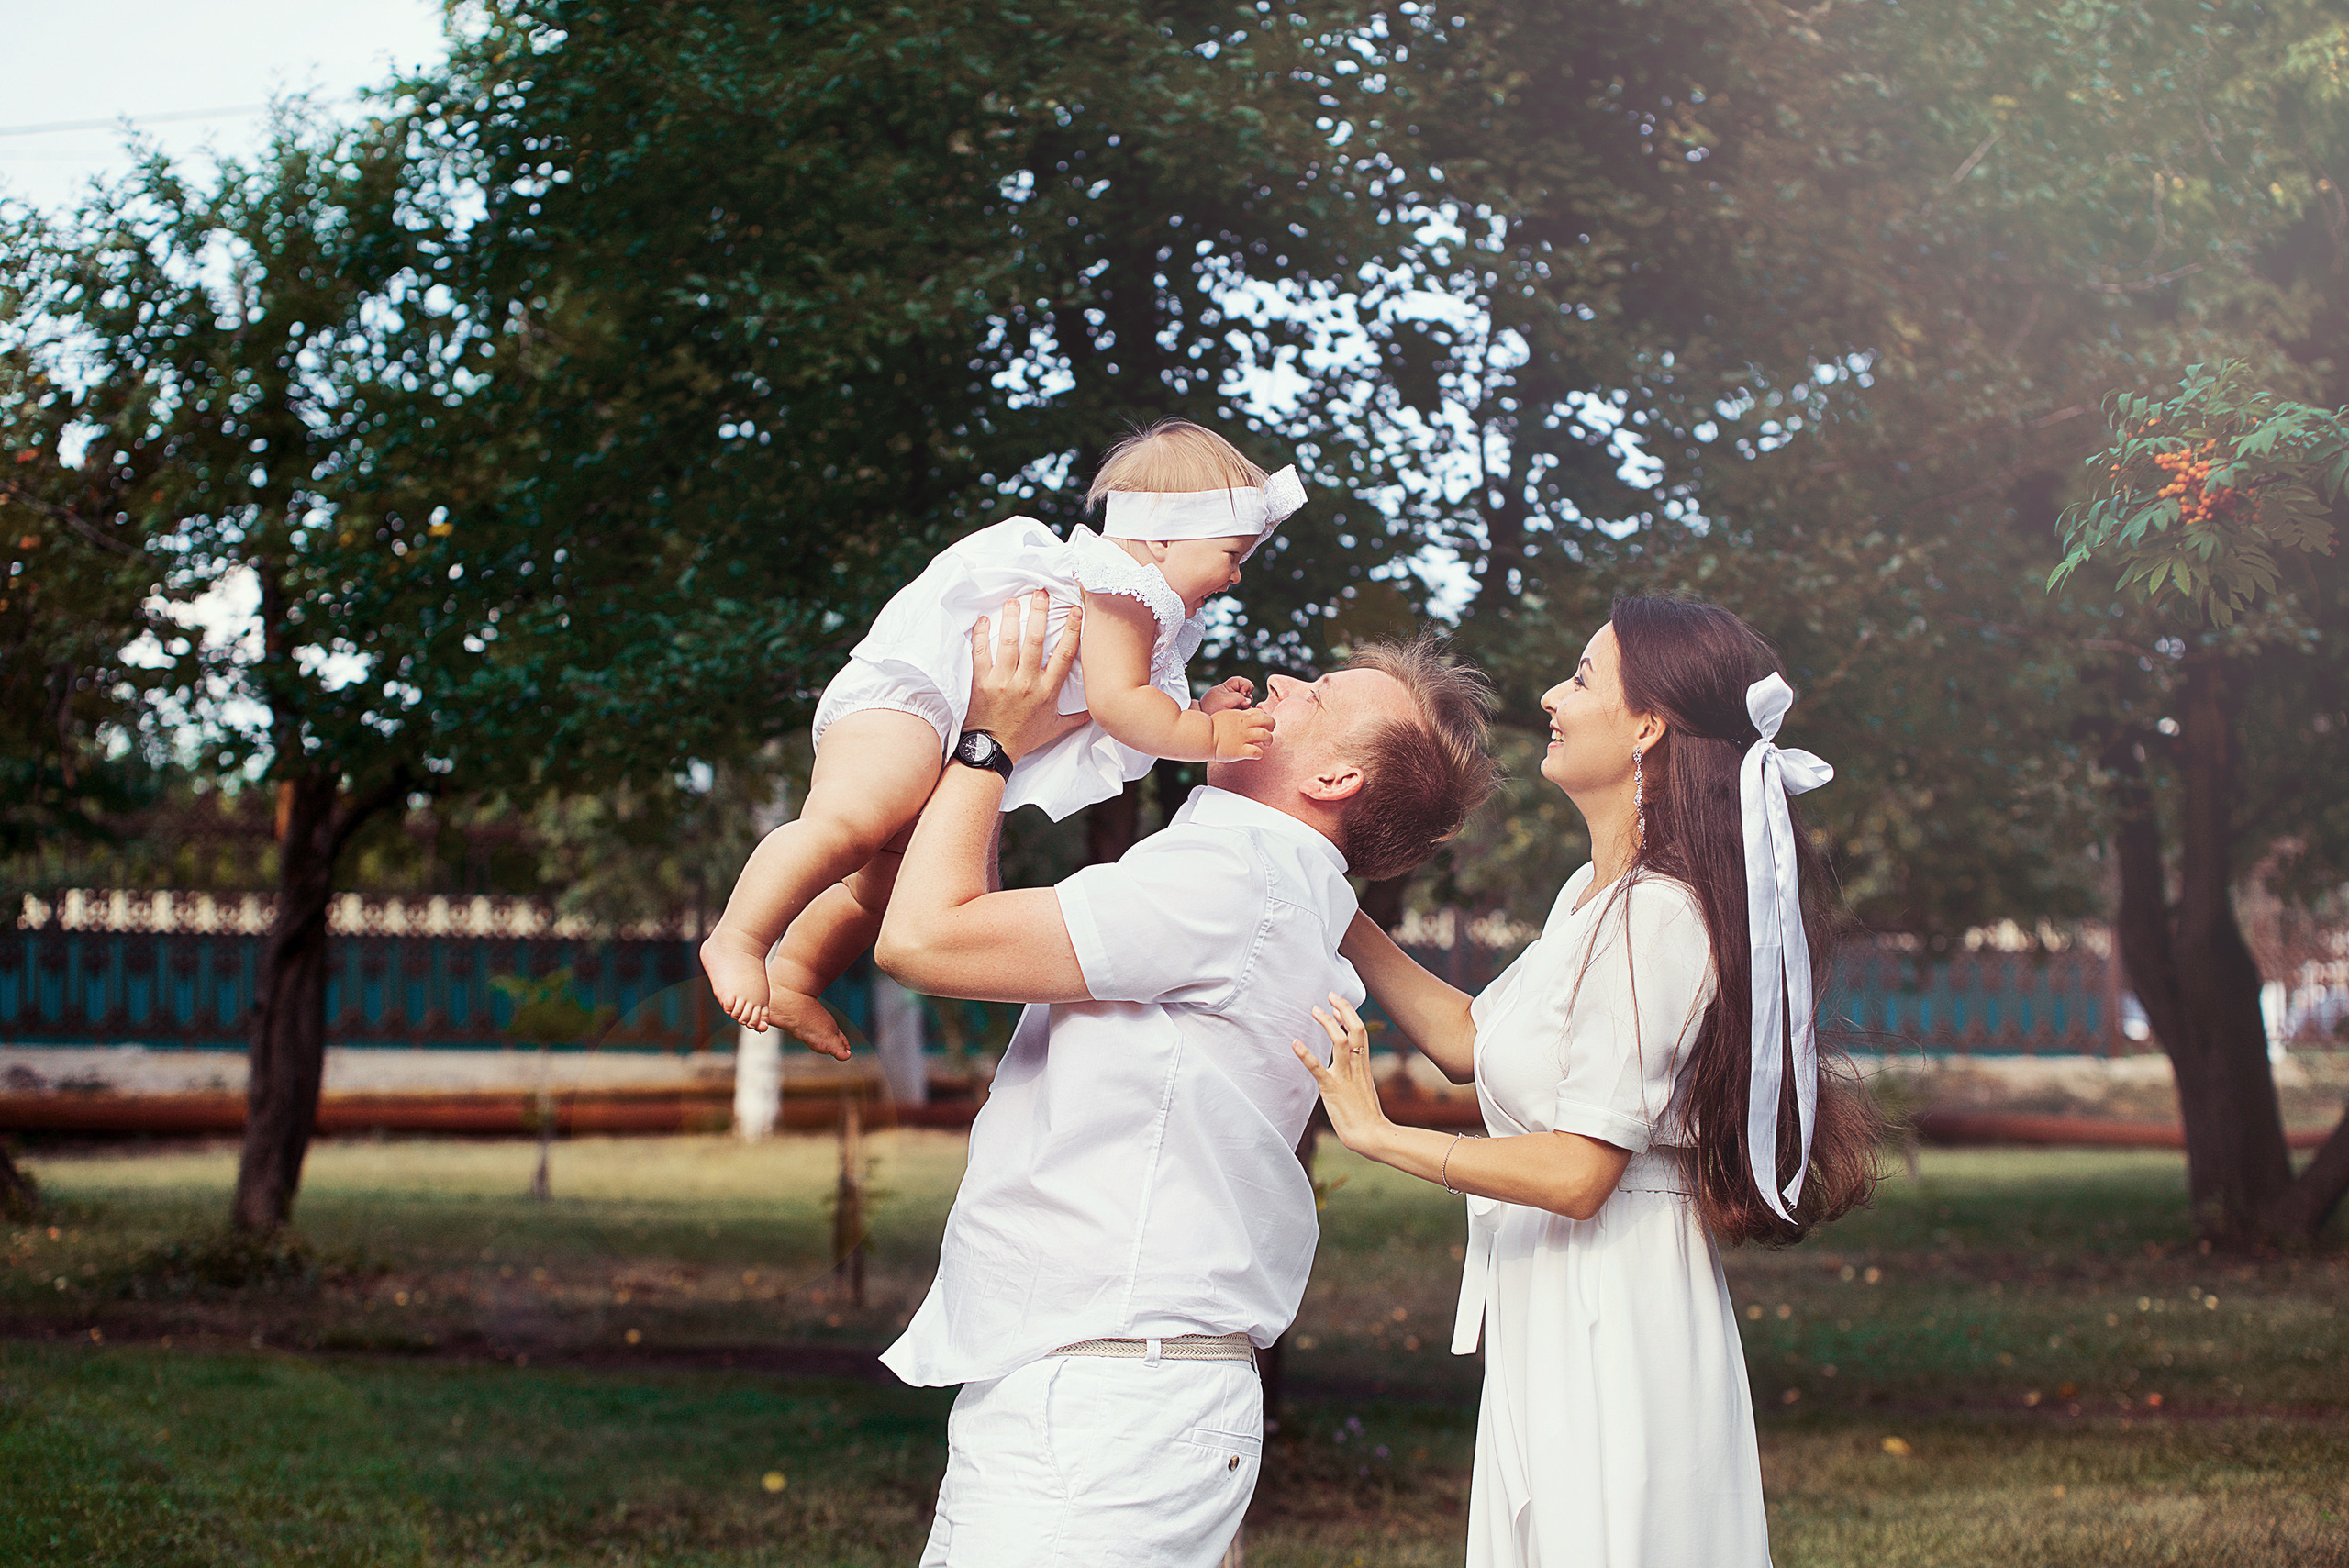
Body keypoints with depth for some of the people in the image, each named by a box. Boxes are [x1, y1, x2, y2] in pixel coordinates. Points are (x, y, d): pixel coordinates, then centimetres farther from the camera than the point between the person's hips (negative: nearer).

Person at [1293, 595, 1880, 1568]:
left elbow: (1579, 1172, -22)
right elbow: (1468, 1038, 19)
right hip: (1551, 1323, 10)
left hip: (1613, 1331, -10)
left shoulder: (1658, 916, -19)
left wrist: (1378, 1135, -16)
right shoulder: (1596, 894, 12)